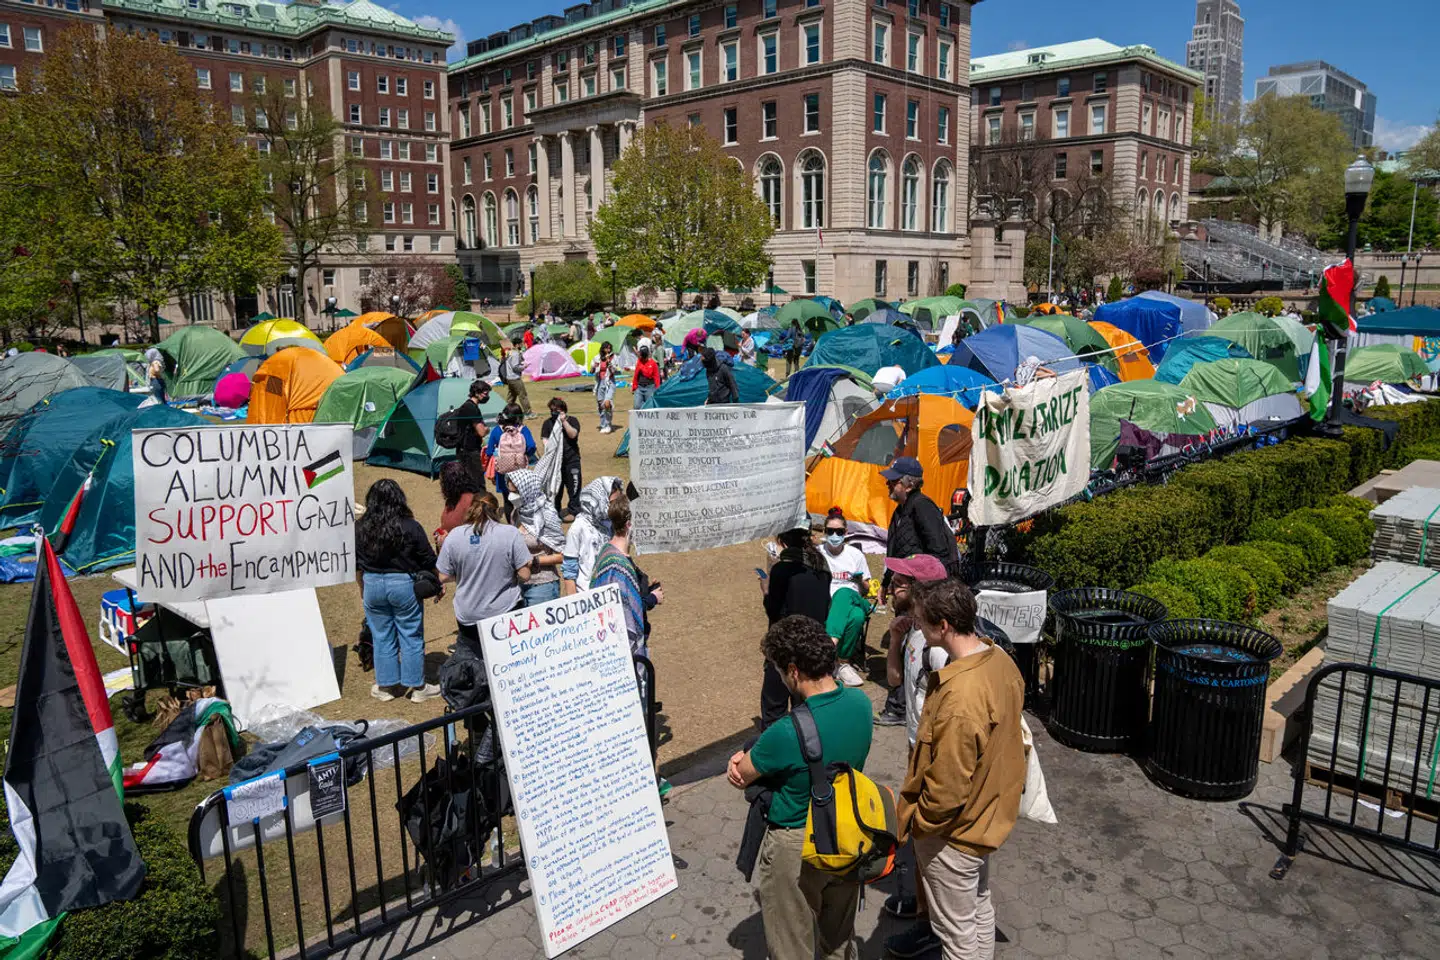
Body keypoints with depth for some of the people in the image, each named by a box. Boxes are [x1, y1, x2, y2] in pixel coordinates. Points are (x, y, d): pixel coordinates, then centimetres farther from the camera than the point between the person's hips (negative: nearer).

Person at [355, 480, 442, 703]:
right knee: (412, 637, 7)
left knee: (381, 637, 14)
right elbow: (428, 561, -5)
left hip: (372, 585, 3)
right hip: (404, 584, -3)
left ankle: (385, 686, 24)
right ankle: (417, 687, 15)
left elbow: (356, 565, 6)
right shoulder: (410, 527, -12)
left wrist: (362, 590, 21)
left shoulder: (360, 528, -3)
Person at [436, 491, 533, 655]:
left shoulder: (454, 536, -7)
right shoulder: (511, 534, -12)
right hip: (506, 612, -1)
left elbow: (444, 577, -1)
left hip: (468, 617, 2)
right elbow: (524, 575, -11)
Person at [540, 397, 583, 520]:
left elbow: (573, 434, -15)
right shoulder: (548, 423, 8)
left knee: (573, 485, 1)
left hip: (571, 459, -2)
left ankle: (573, 511, 12)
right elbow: (545, 439, 2)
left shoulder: (572, 420, 1)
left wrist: (564, 421, -15)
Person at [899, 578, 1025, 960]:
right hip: (989, 814, 9)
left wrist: (914, 822, -11)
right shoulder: (1000, 660, -9)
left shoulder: (959, 699, -36)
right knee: (979, 908, 28)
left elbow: (946, 788, -28)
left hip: (954, 831, -8)